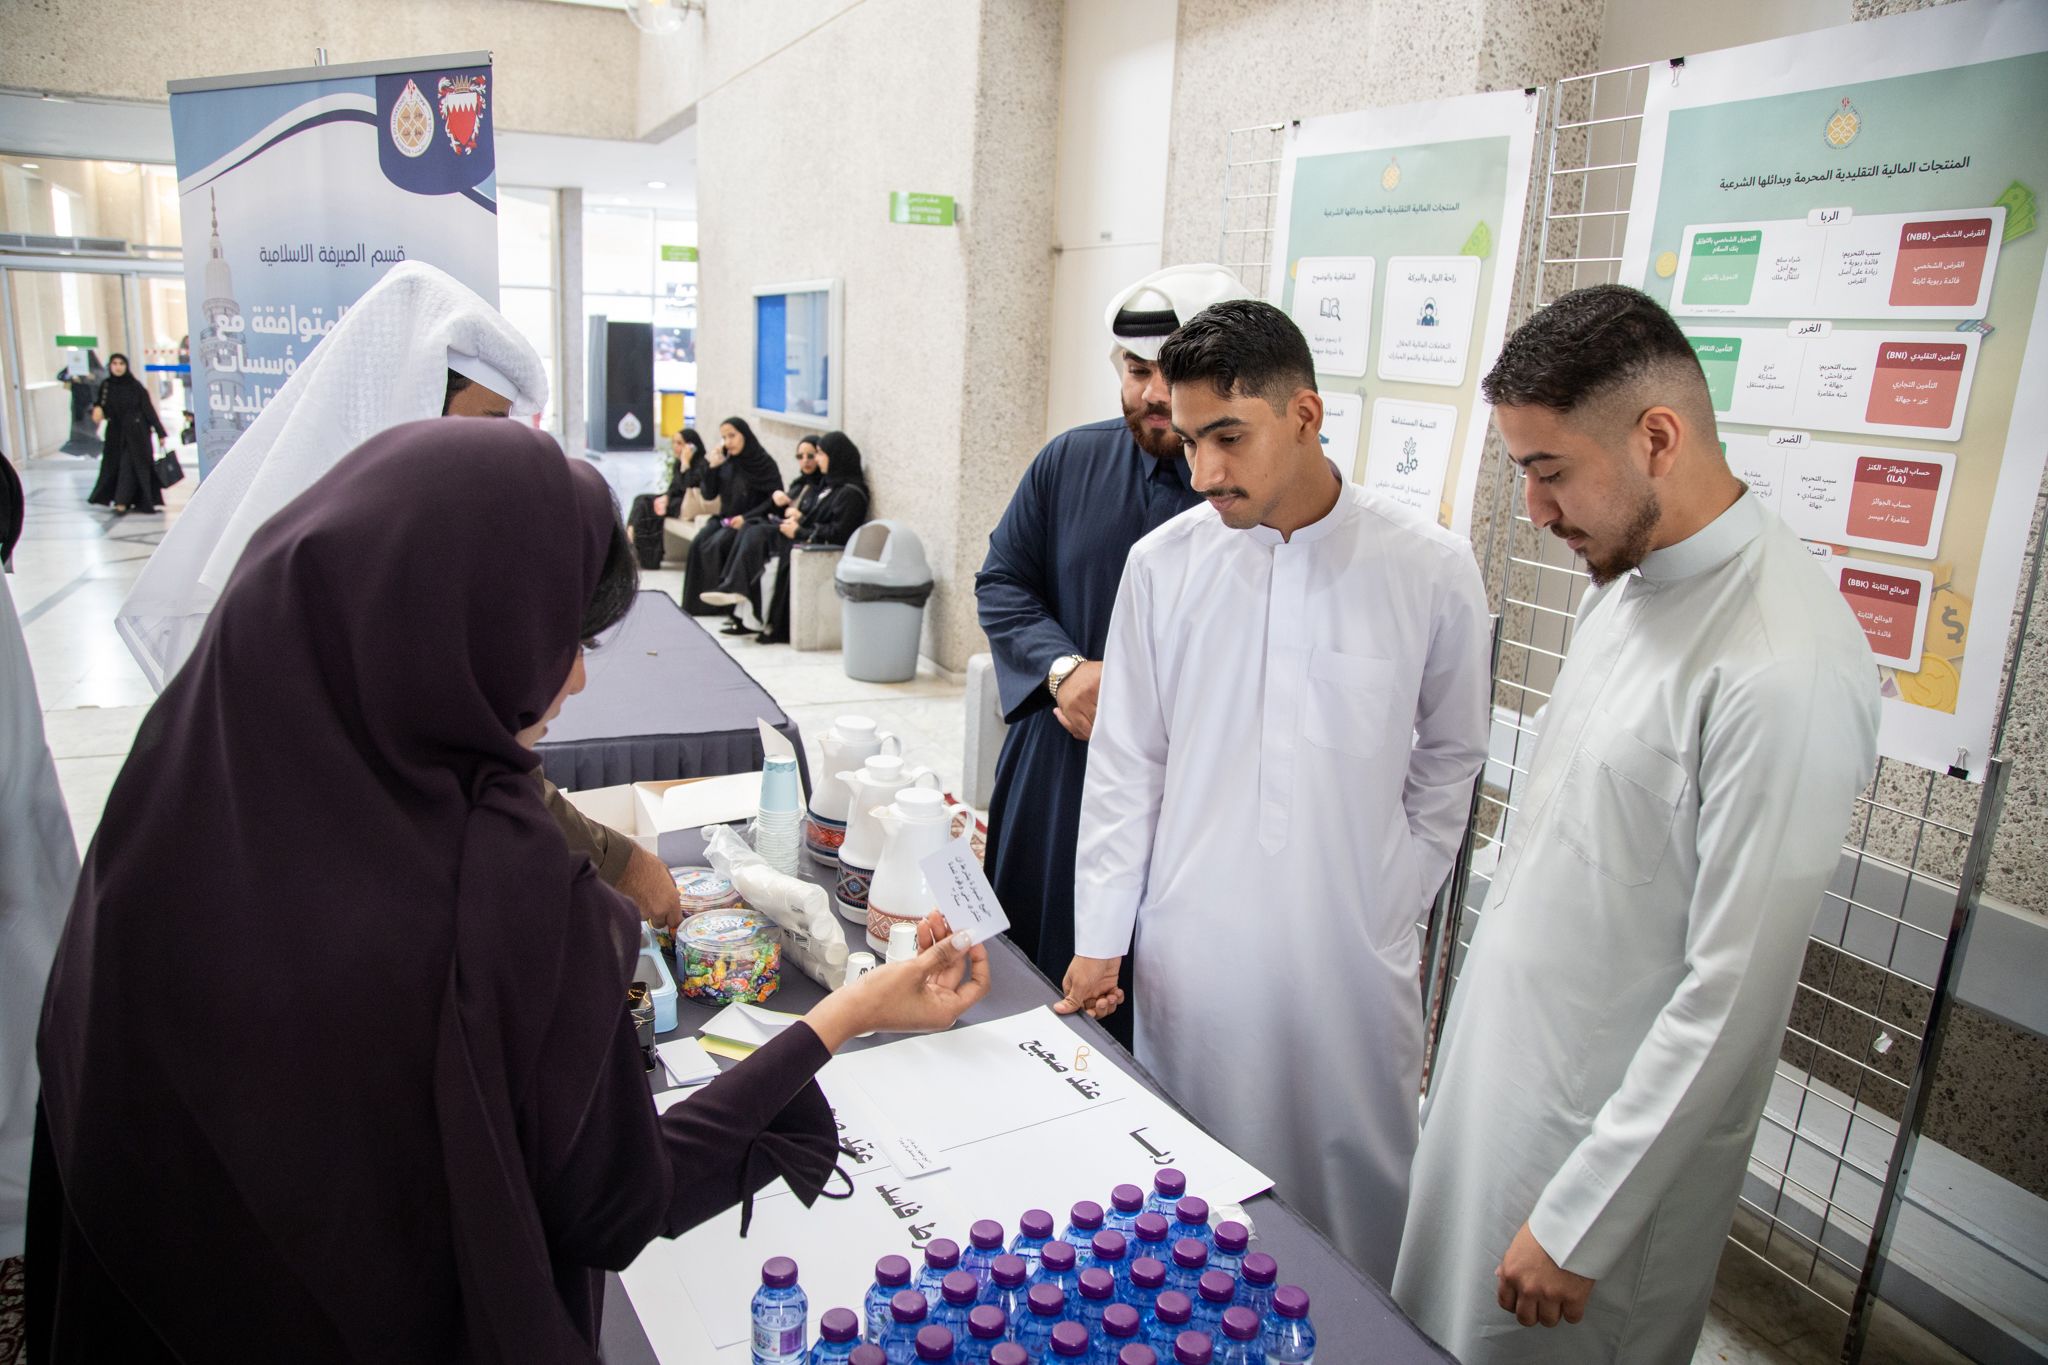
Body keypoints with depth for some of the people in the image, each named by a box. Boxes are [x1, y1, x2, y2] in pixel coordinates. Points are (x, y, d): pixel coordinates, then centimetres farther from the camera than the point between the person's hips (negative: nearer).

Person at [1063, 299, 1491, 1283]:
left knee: (1354, 1199, 12)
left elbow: (1448, 760, 7)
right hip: (1191, 954, 1)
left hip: (1353, 961, -1)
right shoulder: (1163, 563, -4)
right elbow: (1126, 763, 3)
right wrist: (1099, 938, 4)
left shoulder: (1429, 569, -7)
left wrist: (1393, 908, 5)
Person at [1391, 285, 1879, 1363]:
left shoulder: (1786, 670, -26)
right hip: (1496, 1061, 8)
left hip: (1617, 1121, -7)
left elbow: (1733, 995, -24)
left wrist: (1578, 1223, -17)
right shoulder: (1624, 579, 3)